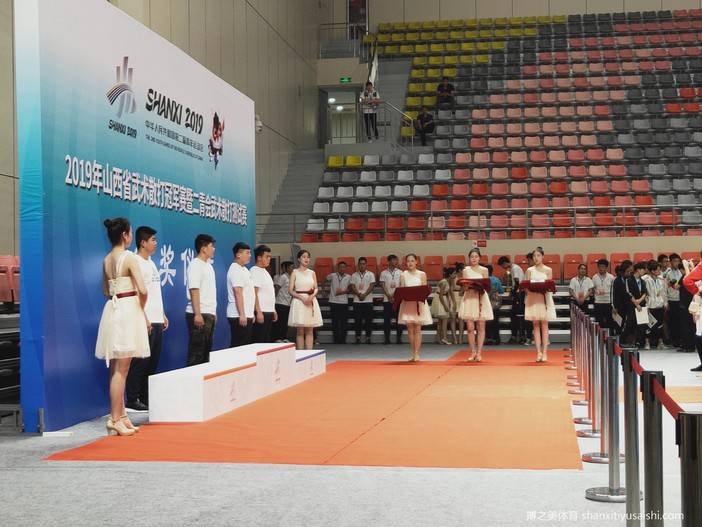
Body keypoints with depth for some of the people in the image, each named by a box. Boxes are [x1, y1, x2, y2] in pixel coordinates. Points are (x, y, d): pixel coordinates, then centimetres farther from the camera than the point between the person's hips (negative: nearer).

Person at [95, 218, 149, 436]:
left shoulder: (106, 260, 12)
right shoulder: (129, 258, -10)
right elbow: (142, 290, -16)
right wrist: (141, 309, 1)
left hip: (112, 310, 8)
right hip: (128, 310, -8)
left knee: (116, 369, 12)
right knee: (121, 370, -5)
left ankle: (120, 416, 19)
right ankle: (115, 419, -3)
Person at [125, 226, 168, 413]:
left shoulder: (151, 263, 18)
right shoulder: (136, 263, -11)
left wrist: (163, 315, 19)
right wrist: (144, 318, -20)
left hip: (156, 320, 9)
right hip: (145, 321, -9)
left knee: (153, 361, 11)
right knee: (140, 361, -5)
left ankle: (145, 397, 18)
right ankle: (132, 399, 1)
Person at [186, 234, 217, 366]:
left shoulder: (208, 265, 17)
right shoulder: (195, 265, -11)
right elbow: (194, 291, -17)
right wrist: (197, 314, -23)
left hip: (209, 314, 9)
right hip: (199, 315, -9)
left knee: (206, 350, 12)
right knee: (196, 352, -7)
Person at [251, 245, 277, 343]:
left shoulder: (265, 271, 18)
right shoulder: (255, 271, -12)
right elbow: (254, 293, -18)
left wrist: (273, 310, 20)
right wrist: (258, 312, -23)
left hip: (268, 312, 10)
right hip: (261, 312, -10)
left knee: (266, 340, 11)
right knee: (258, 341, -7)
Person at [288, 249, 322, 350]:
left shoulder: (312, 273, 11)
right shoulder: (295, 273, 2)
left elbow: (316, 288, 9)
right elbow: (291, 290, -4)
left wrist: (312, 296, -12)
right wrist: (302, 297, -17)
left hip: (311, 302, 3)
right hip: (299, 301, -3)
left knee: (310, 331, 2)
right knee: (300, 331, -2)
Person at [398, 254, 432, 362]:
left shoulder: (422, 274, 5)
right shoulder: (403, 275, 6)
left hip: (419, 303, -1)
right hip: (407, 303, 1)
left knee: (417, 329, -4)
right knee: (410, 329, 1)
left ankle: (416, 354, -3)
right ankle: (413, 353, 10)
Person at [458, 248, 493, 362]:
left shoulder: (484, 270, 6)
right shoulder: (466, 271, 9)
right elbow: (463, 287, 7)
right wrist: (467, 286, -14)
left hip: (481, 298, -1)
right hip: (469, 299, 1)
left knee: (481, 327, -2)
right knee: (470, 327, -3)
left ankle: (479, 352, 2)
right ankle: (473, 352, 7)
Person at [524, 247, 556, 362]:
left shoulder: (548, 270, 6)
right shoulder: (529, 270, 9)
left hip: (544, 298, -1)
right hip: (532, 299, 1)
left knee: (544, 325, -3)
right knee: (536, 325, 0)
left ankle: (544, 352, -2)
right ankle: (538, 352, 1)